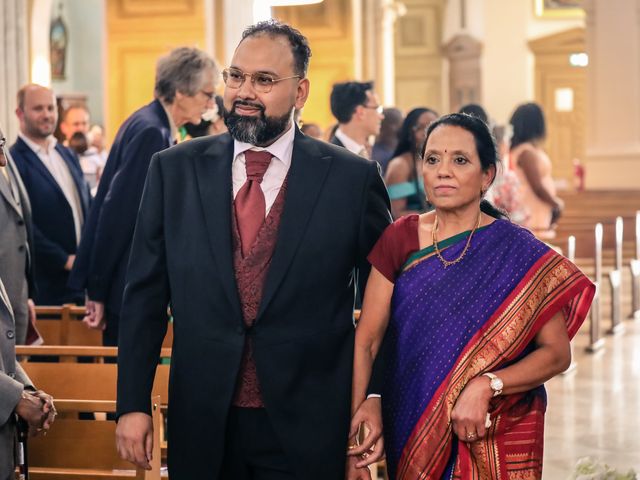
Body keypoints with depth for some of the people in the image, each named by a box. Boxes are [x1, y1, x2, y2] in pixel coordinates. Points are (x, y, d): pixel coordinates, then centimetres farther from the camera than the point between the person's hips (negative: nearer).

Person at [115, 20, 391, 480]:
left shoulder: (352, 178, -3)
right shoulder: (174, 170, 2)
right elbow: (145, 295, 3)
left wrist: (376, 395, -3)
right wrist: (133, 404, 0)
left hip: (309, 428, -2)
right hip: (203, 423, 2)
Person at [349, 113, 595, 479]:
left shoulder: (519, 253, -8)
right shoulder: (400, 239, -3)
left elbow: (558, 352, -9)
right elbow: (366, 341, -6)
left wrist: (486, 386, -24)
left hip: (498, 434, -2)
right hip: (412, 430, 2)